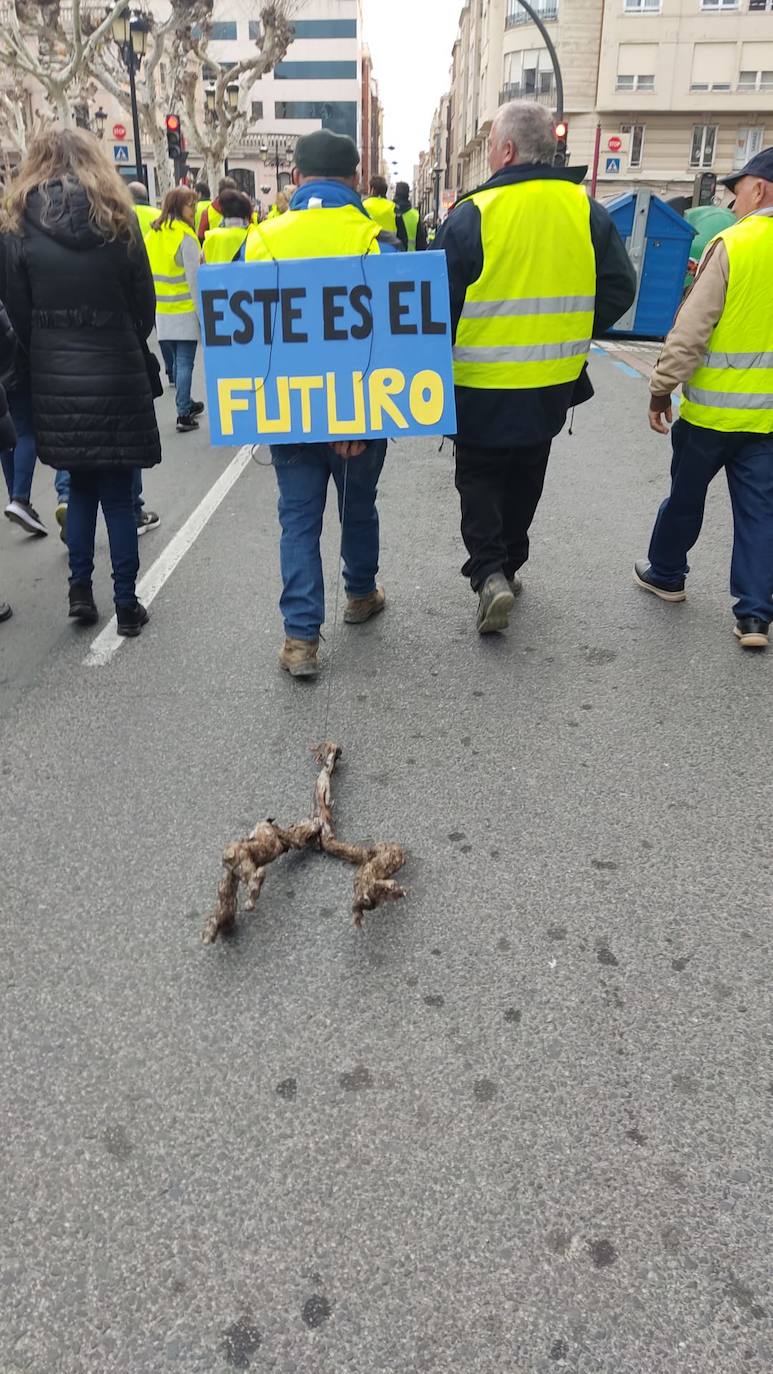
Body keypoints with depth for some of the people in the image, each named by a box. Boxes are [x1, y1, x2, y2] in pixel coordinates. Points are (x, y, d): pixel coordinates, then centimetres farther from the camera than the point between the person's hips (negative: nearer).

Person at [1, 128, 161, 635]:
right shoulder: (117, 218, -1)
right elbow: (145, 301, 2)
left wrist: (46, 359, 14)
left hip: (54, 379, 2)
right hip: (116, 377, -1)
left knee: (80, 485, 16)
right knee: (117, 492, 4)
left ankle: (80, 590, 14)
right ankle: (127, 604, 8)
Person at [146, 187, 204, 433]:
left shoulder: (153, 234, 7)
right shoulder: (185, 236, -13)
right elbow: (194, 277, -15)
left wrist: (153, 302, 17)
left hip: (161, 310, 7)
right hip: (185, 309, -6)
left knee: (175, 361, 16)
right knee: (185, 362, -4)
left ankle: (186, 404, 28)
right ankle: (184, 414, -4)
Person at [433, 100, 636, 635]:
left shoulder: (472, 213, -13)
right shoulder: (586, 210, 0)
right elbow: (620, 288, 4)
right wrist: (574, 334, 14)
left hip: (483, 386, -4)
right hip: (554, 383, 4)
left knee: (479, 476, 11)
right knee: (525, 478, 20)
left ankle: (490, 573, -5)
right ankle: (509, 565, 32)